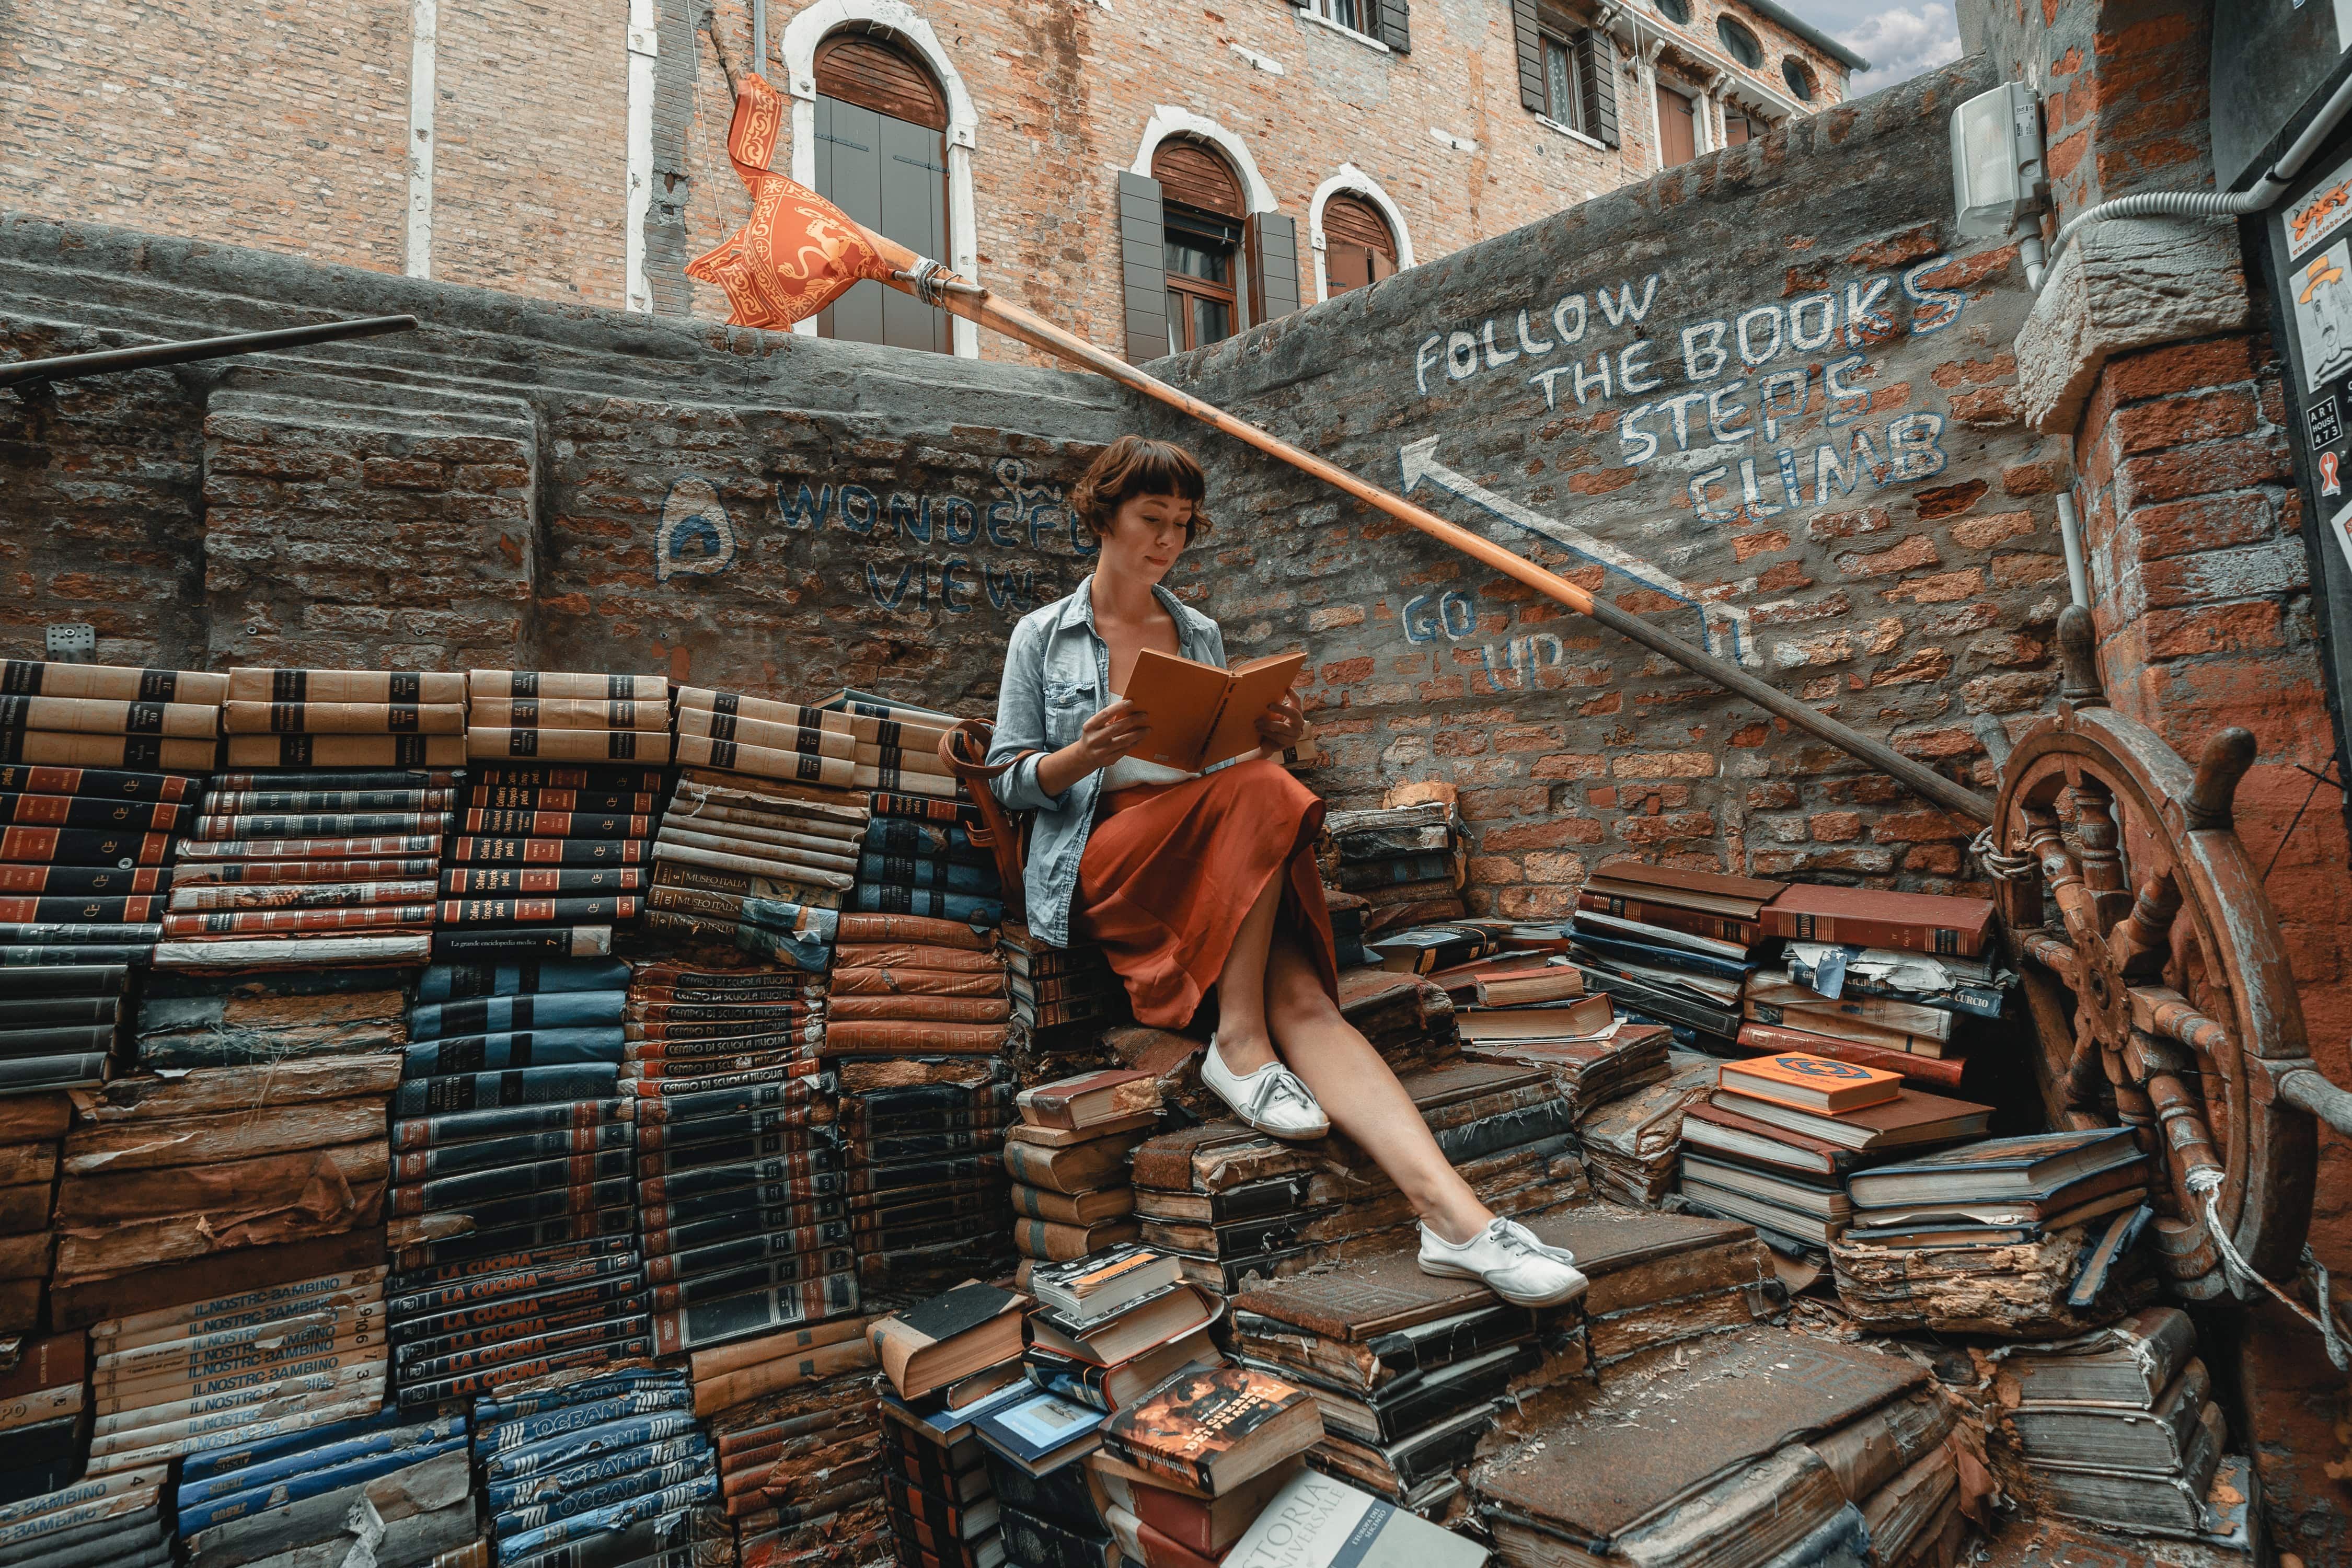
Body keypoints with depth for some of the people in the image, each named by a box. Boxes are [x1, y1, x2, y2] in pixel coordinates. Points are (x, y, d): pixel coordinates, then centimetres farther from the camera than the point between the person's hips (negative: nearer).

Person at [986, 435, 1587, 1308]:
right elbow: (1009, 780, 5)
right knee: (1260, 796, -33)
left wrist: (1272, 744, -1)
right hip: (1100, 859, -3)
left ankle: (1453, 1215, -40)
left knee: (1304, 998, -25)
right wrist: (1085, 754, -17)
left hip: (1220, 865, 4)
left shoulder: (1201, 635, 22)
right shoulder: (1043, 637, 11)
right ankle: (1239, 1040, -26)